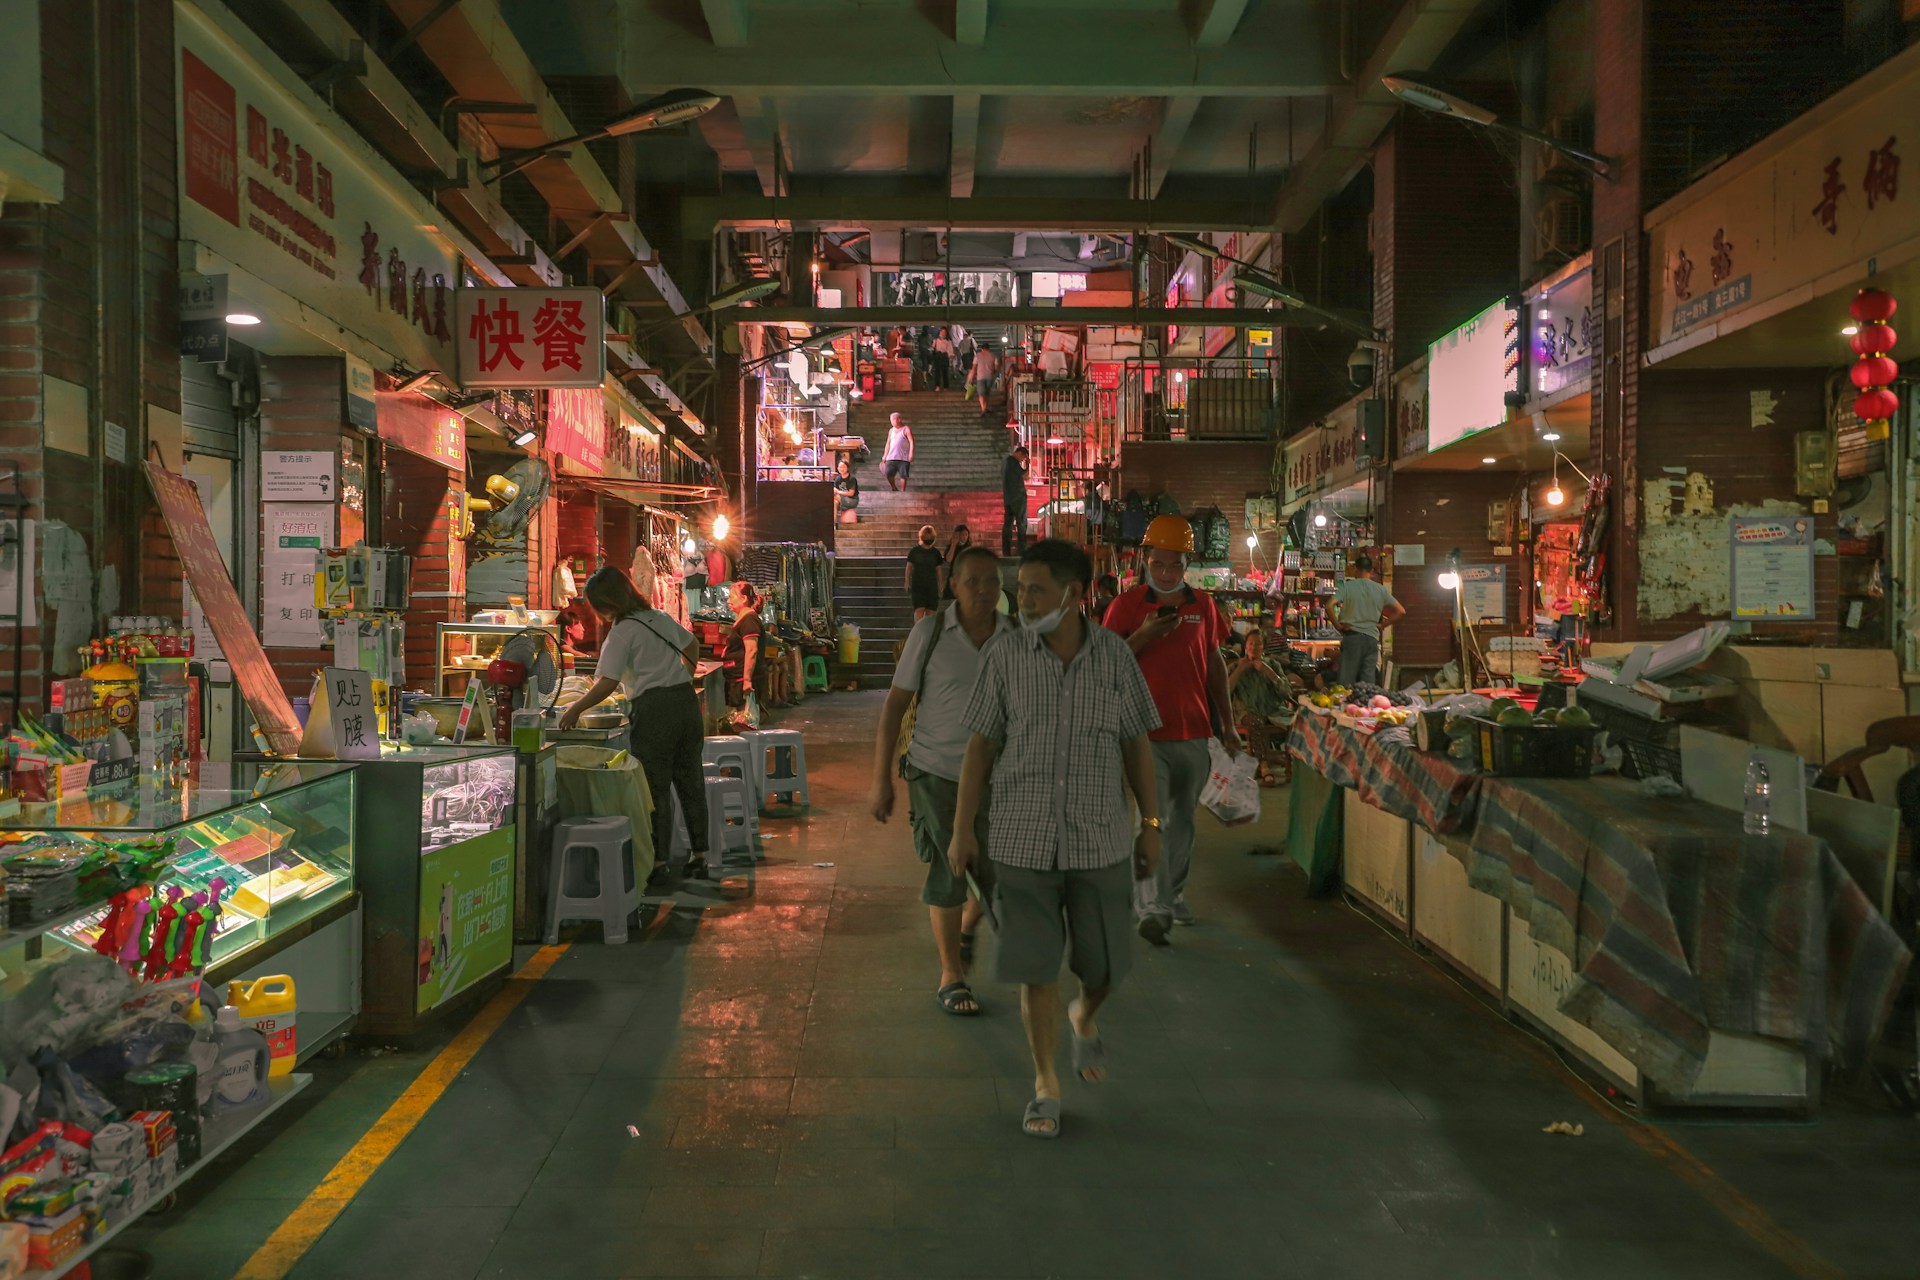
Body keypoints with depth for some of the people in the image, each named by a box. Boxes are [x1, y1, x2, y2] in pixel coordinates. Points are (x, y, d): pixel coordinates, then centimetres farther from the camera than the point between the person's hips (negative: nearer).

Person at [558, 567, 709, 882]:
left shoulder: (621, 633, -9)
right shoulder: (659, 617, 13)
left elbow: (607, 684, -15)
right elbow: (692, 645, 28)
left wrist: (574, 710, -7)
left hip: (653, 708, -7)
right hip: (686, 701, 7)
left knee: (655, 787, 1)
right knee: (690, 781, 11)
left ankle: (659, 861, 5)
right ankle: (699, 856, 17)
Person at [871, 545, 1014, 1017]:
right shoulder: (930, 632, -6)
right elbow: (896, 705, -3)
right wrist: (881, 779, -5)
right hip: (936, 772, -2)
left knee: (998, 875, 5)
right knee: (949, 871, -1)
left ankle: (967, 929, 40)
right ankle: (951, 975, 18)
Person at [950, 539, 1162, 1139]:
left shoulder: (1114, 655, -5)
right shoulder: (1005, 657, -7)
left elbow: (1136, 743, 3)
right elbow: (980, 744, -1)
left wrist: (1151, 825, 4)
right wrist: (962, 830, -2)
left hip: (1099, 838, 1)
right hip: (1024, 838, -1)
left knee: (1104, 963, 9)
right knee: (1036, 965, 2)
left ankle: (1084, 1017, 43)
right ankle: (1046, 1085, 21)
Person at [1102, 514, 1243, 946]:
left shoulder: (1203, 605, 9)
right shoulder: (1126, 605, -2)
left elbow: (1215, 664, 16)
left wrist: (1227, 724, 14)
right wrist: (1144, 634, -20)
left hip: (1194, 732, 4)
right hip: (1147, 731, -4)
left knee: (1183, 818, 13)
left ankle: (1175, 896, 28)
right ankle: (1153, 909, -8)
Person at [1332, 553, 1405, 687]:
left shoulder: (1347, 587, -3)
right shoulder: (1381, 590, 6)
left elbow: (1330, 606, -16)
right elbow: (1401, 611, 6)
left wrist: (1338, 626, -5)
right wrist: (1382, 625, 11)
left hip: (1351, 636, -2)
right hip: (1372, 638, 3)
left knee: (1346, 682, 0)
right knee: (1368, 683, 5)